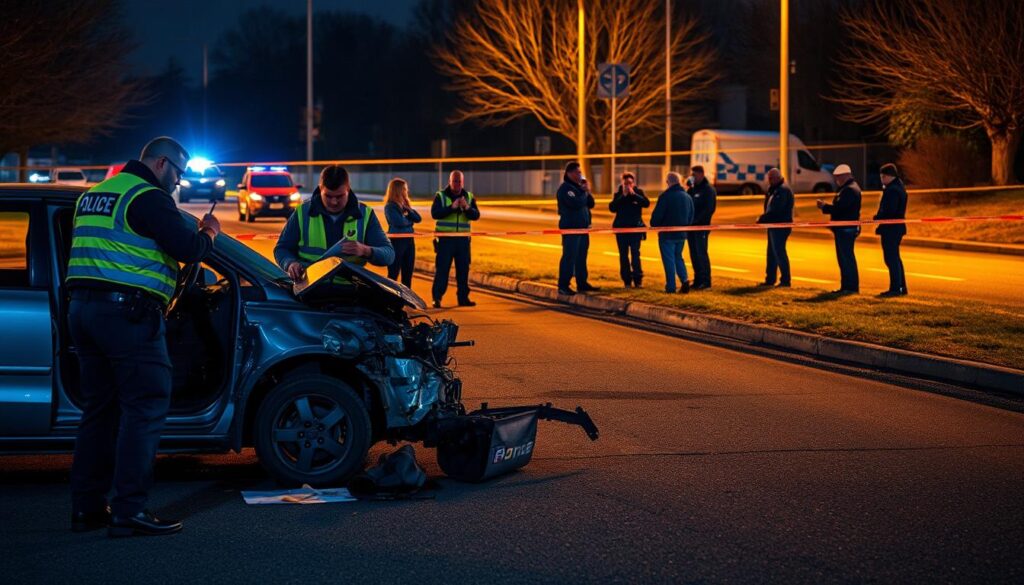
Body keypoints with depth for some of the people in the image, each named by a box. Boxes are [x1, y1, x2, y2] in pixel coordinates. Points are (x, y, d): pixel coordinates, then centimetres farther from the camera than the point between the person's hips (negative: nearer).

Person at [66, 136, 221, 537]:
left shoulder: (93, 195, 21)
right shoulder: (149, 197, -8)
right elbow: (187, 249, -15)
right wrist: (209, 233, 7)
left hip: (82, 308, 9)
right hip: (128, 312, -9)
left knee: (99, 409, 15)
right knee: (145, 409, -6)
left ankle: (86, 507, 16)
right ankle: (129, 511, -10)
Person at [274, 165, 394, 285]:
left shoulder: (365, 215, 13)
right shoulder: (302, 213, 14)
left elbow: (389, 254, 9)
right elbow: (281, 249, 20)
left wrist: (365, 251, -13)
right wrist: (290, 264, -3)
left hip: (349, 288, 0)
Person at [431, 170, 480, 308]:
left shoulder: (469, 197, 9)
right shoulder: (440, 196, -1)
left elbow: (476, 215, -2)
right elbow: (434, 213, -15)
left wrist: (467, 208, -22)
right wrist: (452, 207, -25)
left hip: (463, 239, 4)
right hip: (445, 238, -4)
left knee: (463, 269, 7)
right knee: (442, 268, -6)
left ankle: (463, 298, 14)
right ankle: (437, 298, -5)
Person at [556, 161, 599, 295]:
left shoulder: (579, 187, 16)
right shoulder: (565, 188, -12)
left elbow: (590, 204, 15)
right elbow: (576, 203, -25)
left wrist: (587, 192, -1)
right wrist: (585, 192, -12)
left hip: (582, 228, 9)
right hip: (570, 228, -9)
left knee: (581, 257, 12)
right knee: (569, 257, -10)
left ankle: (582, 283, 18)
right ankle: (563, 286, -9)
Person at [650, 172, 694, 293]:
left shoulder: (665, 196, -16)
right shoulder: (687, 197, 5)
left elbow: (657, 215, -15)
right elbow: (691, 217, 11)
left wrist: (654, 225, 5)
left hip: (667, 234, -6)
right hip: (681, 234, 6)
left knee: (669, 260, 1)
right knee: (678, 257, 20)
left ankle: (671, 287, 2)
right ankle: (685, 280, 1)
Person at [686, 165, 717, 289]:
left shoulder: (708, 189, -6)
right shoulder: (692, 189, 16)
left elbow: (709, 209, -15)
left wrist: (697, 219, -20)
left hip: (701, 226, -7)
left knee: (701, 253, -8)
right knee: (694, 254, 9)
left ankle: (705, 281, -3)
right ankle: (698, 280, 16)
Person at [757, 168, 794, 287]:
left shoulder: (784, 190, -14)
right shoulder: (775, 190, 18)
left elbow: (776, 210, -21)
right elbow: (769, 207, 16)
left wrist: (763, 218, -17)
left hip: (781, 226, -10)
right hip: (774, 226, 10)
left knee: (779, 252, -9)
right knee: (772, 253, 14)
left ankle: (786, 280, -6)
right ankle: (770, 279, 20)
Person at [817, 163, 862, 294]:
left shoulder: (850, 190, -16)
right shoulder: (846, 188, 19)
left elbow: (839, 207, -23)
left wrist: (824, 206, -10)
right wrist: (826, 206, 7)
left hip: (846, 229, -11)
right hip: (843, 229, 11)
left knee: (846, 257, -9)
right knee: (844, 258, 13)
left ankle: (851, 287, -7)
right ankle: (846, 287, 17)